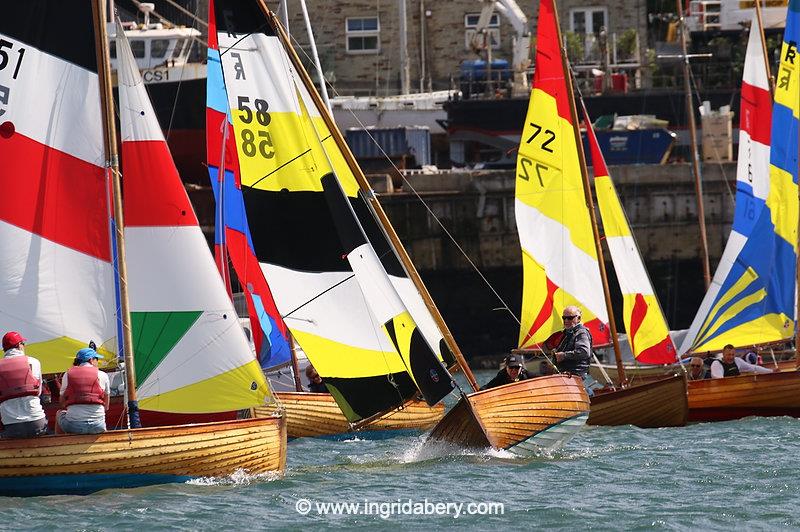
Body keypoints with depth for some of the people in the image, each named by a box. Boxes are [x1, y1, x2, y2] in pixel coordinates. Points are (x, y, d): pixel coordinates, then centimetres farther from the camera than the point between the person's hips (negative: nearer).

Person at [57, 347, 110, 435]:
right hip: (97, 426, 0)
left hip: (72, 426, 0)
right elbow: (106, 407, 11)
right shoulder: (102, 376, 6)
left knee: (59, 413, 34)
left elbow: (62, 403, 13)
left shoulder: (67, 375, 7)